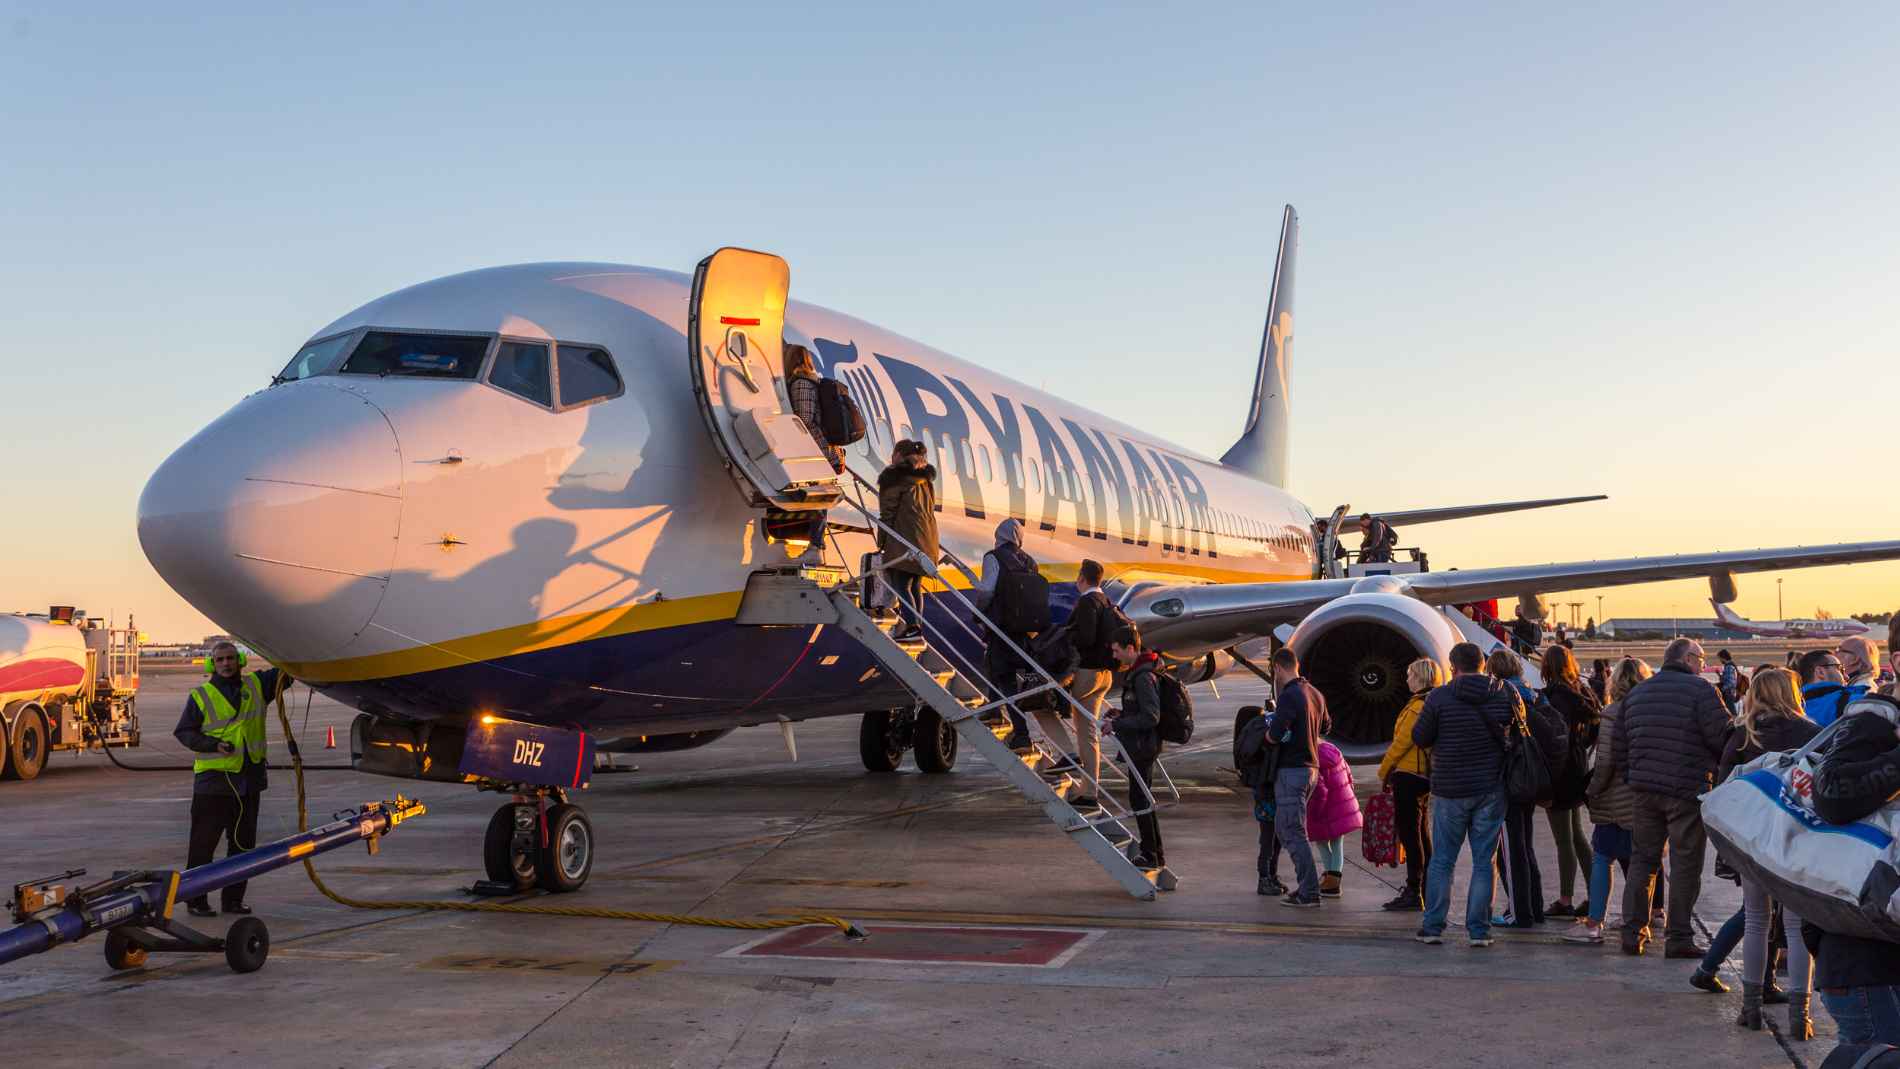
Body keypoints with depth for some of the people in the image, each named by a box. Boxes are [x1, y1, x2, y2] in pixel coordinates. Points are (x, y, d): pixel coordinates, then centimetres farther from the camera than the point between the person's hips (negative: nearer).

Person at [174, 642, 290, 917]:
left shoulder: (257, 685, 9)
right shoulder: (200, 695, -1)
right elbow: (183, 732, 0)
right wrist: (214, 745, -15)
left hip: (249, 780, 4)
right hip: (213, 779, -4)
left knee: (243, 843, 10)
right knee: (203, 843, -1)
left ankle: (233, 898, 19)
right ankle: (196, 900, 6)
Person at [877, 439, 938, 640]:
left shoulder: (895, 478, -6)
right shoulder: (926, 479, 18)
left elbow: (888, 512, -8)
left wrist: (882, 543, -5)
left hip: (903, 540, -8)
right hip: (926, 540, 8)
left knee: (901, 585, -8)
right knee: (915, 586, 13)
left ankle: (912, 625, -18)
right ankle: (917, 625, 15)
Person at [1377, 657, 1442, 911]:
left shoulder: (1418, 706, -17)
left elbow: (1401, 742, -16)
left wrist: (1383, 771, -4)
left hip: (1408, 775, -10)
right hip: (1425, 776, 10)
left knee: (1409, 833, -6)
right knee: (1421, 834, 15)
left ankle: (1414, 893, -6)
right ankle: (1424, 891, 22)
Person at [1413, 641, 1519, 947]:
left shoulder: (1439, 697, -9)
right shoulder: (1505, 694, -1)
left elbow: (1420, 738, -3)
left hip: (1450, 790, -1)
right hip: (1491, 789, 1)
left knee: (1442, 859, 9)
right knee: (1484, 861, 7)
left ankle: (1432, 926, 9)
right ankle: (1478, 930, 6)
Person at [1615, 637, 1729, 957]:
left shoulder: (1637, 692, 13)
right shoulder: (1700, 689, -8)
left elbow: (1620, 746, 14)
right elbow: (1722, 736, -13)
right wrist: (1721, 764, 6)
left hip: (1643, 789, 6)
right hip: (1688, 788, -6)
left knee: (1642, 859, 13)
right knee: (1685, 864, 2)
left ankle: (1633, 932, 12)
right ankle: (1679, 938, 3)